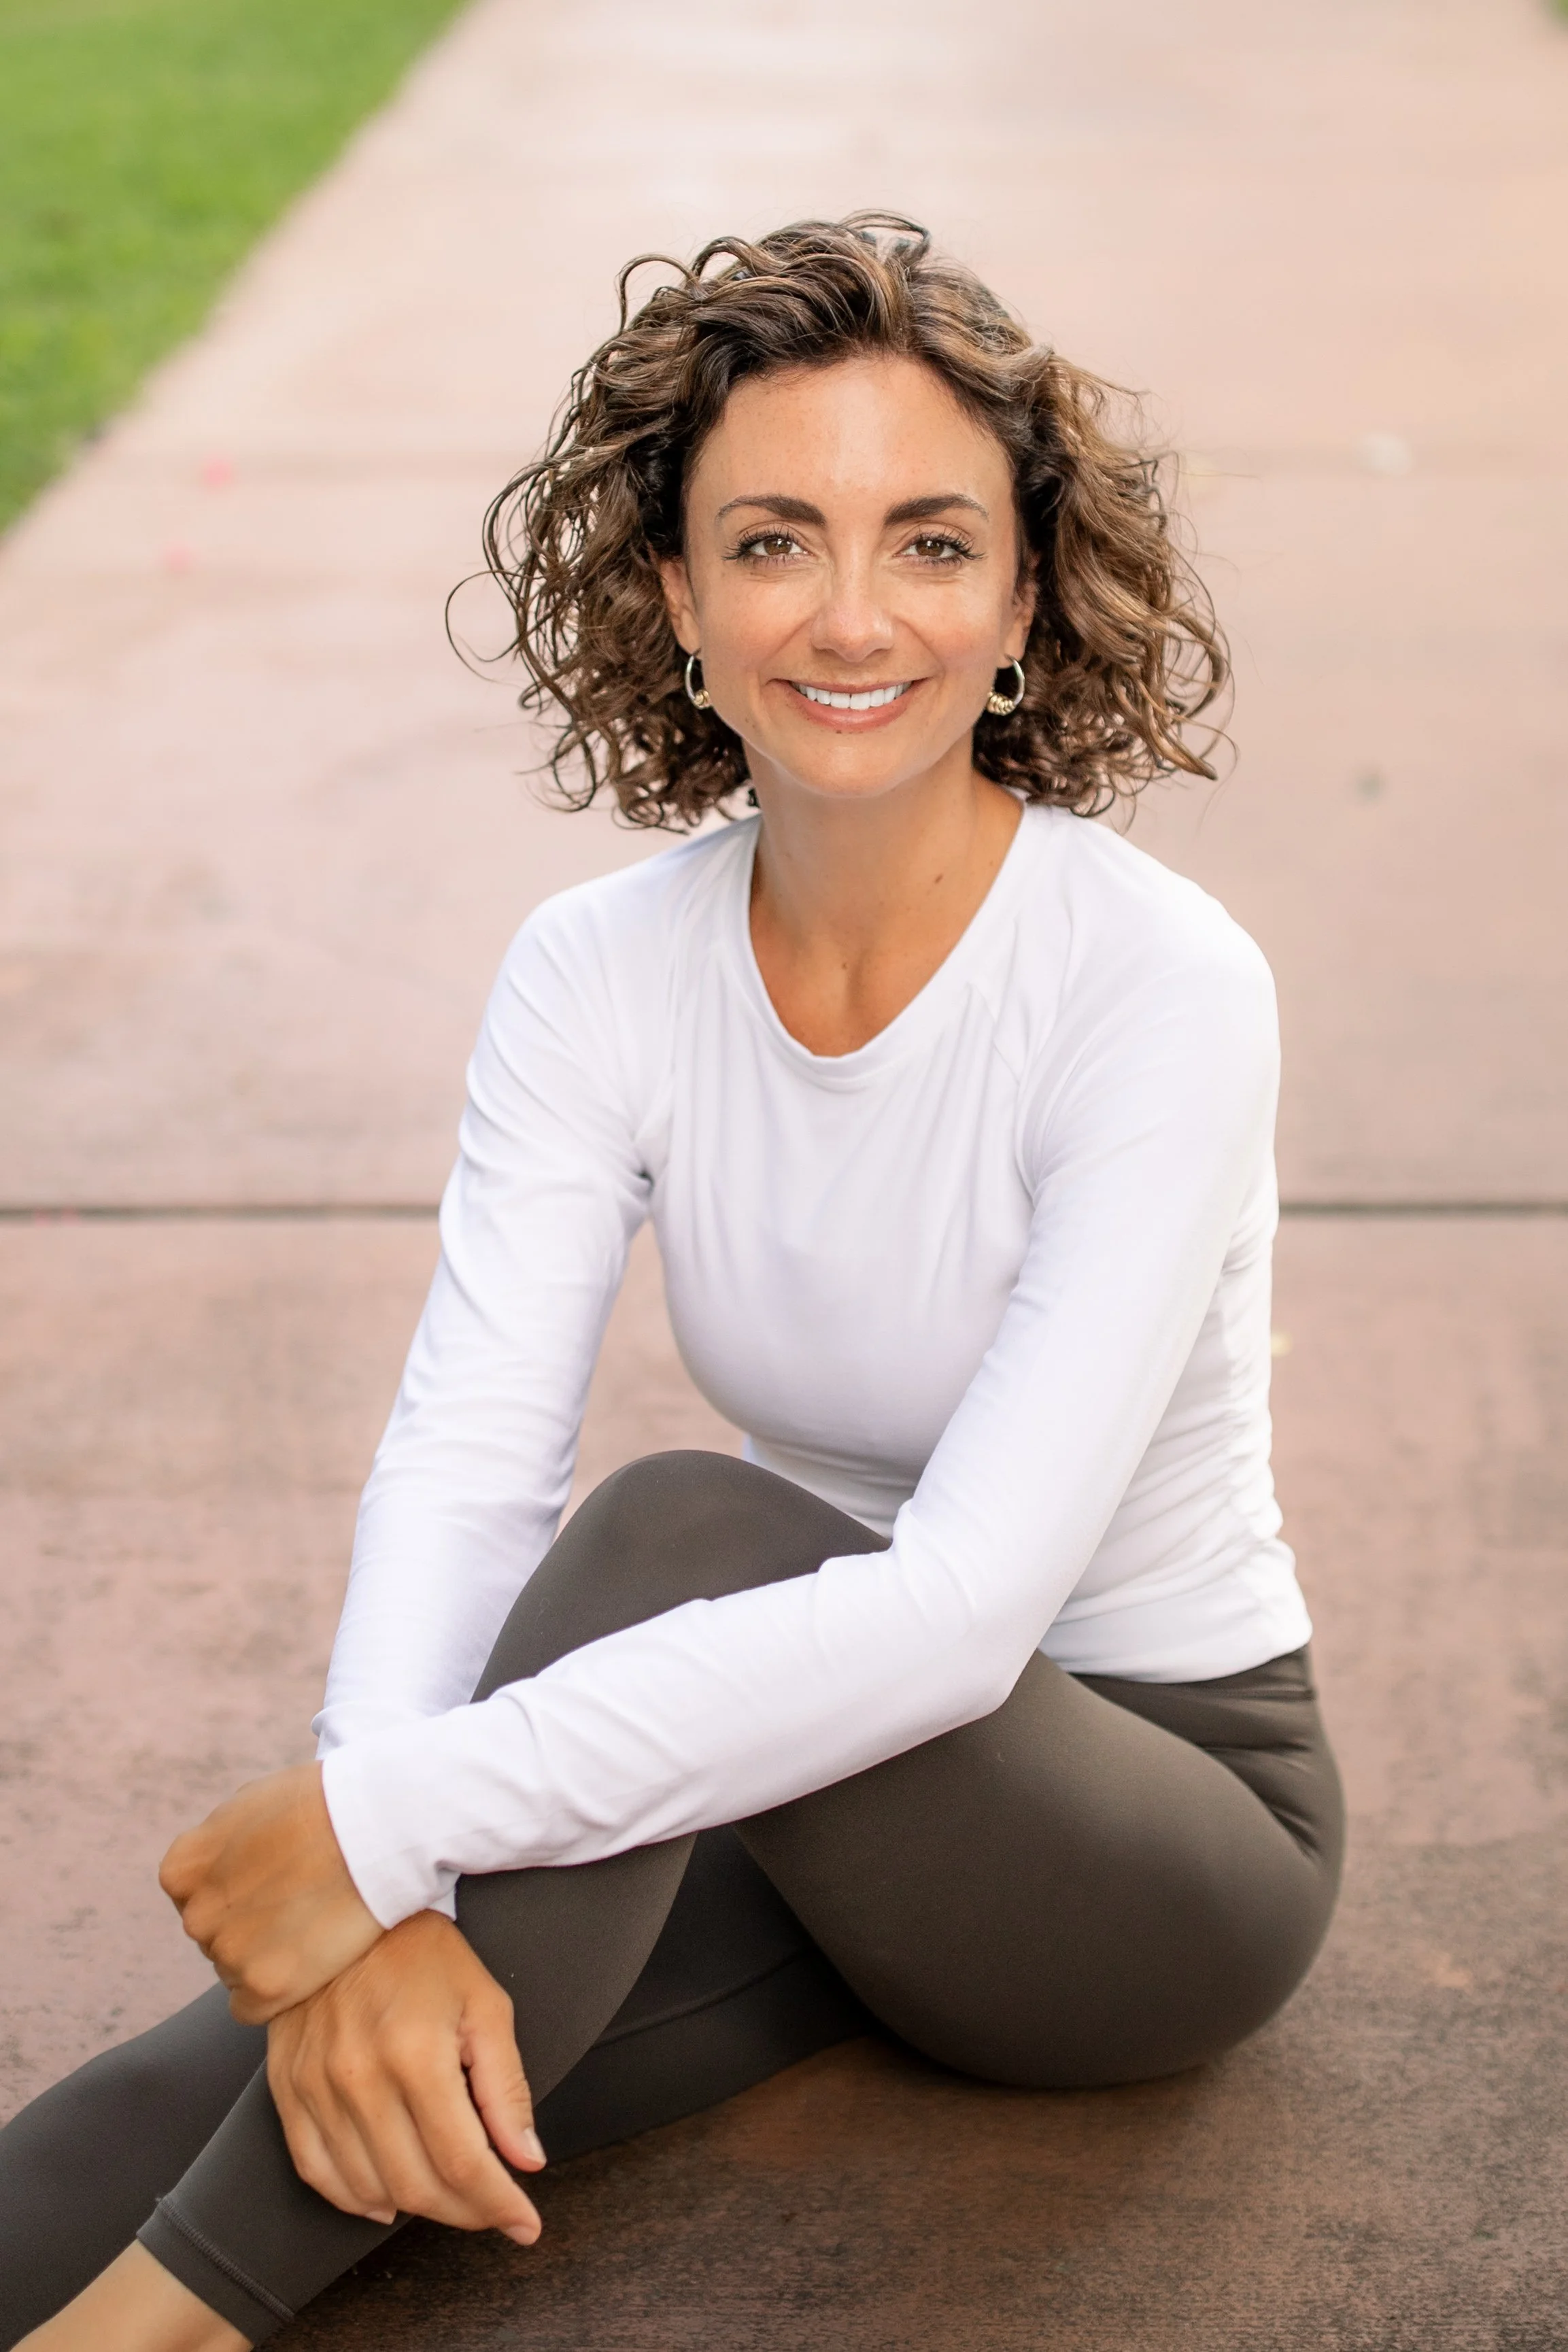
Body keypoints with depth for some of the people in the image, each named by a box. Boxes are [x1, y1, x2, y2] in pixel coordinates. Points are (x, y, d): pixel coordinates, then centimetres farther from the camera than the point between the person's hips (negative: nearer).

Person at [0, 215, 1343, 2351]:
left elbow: (966, 1604, -32)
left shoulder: (1157, 987, -23)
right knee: (286, 2064, -25)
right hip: (807, 1773, 4)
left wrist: (387, 1824, -36)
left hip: (1171, 1825, -4)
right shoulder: (600, 974, -7)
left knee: (677, 1533, -33)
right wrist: (377, 1914, -36)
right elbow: (460, 1467, -17)